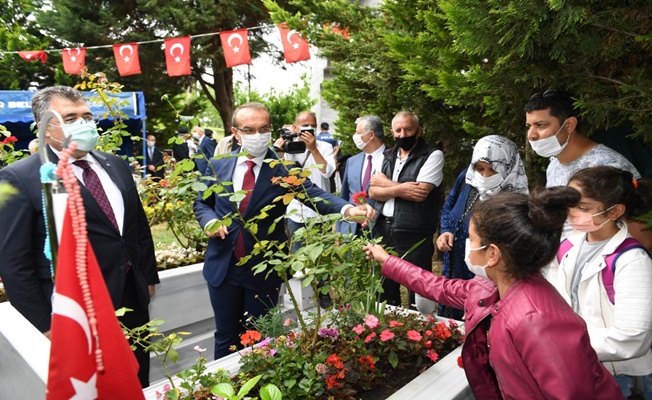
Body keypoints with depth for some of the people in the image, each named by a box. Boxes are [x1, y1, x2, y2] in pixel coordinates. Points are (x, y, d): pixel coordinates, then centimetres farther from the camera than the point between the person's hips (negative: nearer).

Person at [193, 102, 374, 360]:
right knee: (226, 336, 17)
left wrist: (348, 209, -43)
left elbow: (315, 194, -23)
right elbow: (201, 203, 12)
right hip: (223, 266, 2)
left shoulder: (284, 169, -9)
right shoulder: (219, 166, 1)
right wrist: (209, 220, -11)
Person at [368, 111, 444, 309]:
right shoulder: (387, 156, 12)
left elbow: (420, 193, -17)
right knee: (384, 290, 18)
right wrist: (399, 189, -14)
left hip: (414, 235, -5)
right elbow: (373, 192, 4)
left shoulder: (433, 156, -6)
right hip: (383, 231, 6)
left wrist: (385, 183, -5)